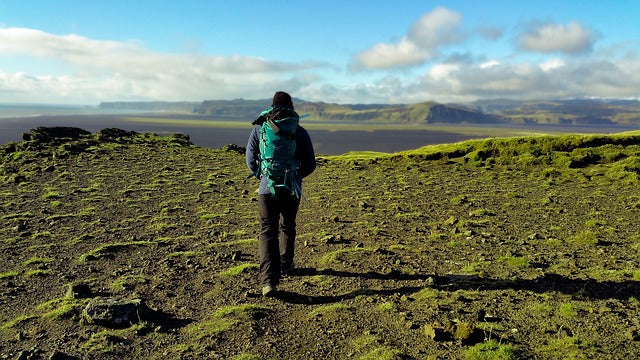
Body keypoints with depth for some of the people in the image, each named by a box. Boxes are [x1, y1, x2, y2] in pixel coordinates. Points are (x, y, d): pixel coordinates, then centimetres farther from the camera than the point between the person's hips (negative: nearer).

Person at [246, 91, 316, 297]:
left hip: (267, 189, -1)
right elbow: (310, 164, 4)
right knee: (287, 228, 22)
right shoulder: (300, 132, 0)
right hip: (292, 190, 1)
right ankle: (285, 265, 39)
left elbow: (250, 160, 8)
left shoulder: (259, 128, 2)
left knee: (267, 233, -2)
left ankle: (269, 280, -14)